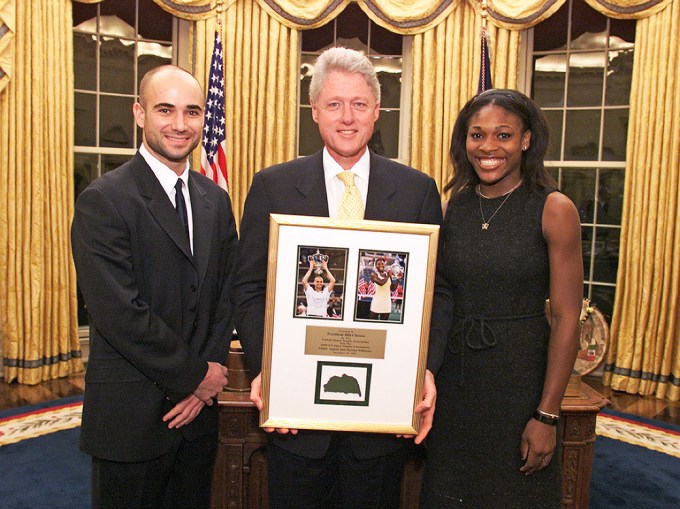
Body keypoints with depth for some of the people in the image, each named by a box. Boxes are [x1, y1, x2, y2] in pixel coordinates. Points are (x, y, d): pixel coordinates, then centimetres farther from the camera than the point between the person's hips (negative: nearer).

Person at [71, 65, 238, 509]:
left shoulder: (215, 200, 6)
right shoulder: (103, 200, -13)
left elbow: (226, 295, 6)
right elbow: (119, 312, -20)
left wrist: (208, 379, -5)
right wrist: (196, 375, -12)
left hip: (200, 407, 6)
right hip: (131, 414, -5)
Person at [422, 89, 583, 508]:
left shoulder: (554, 209, -11)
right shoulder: (457, 205, 2)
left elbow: (567, 320, -12)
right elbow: (443, 296, 7)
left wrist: (547, 415, -13)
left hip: (519, 374, -4)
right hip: (454, 376, 4)